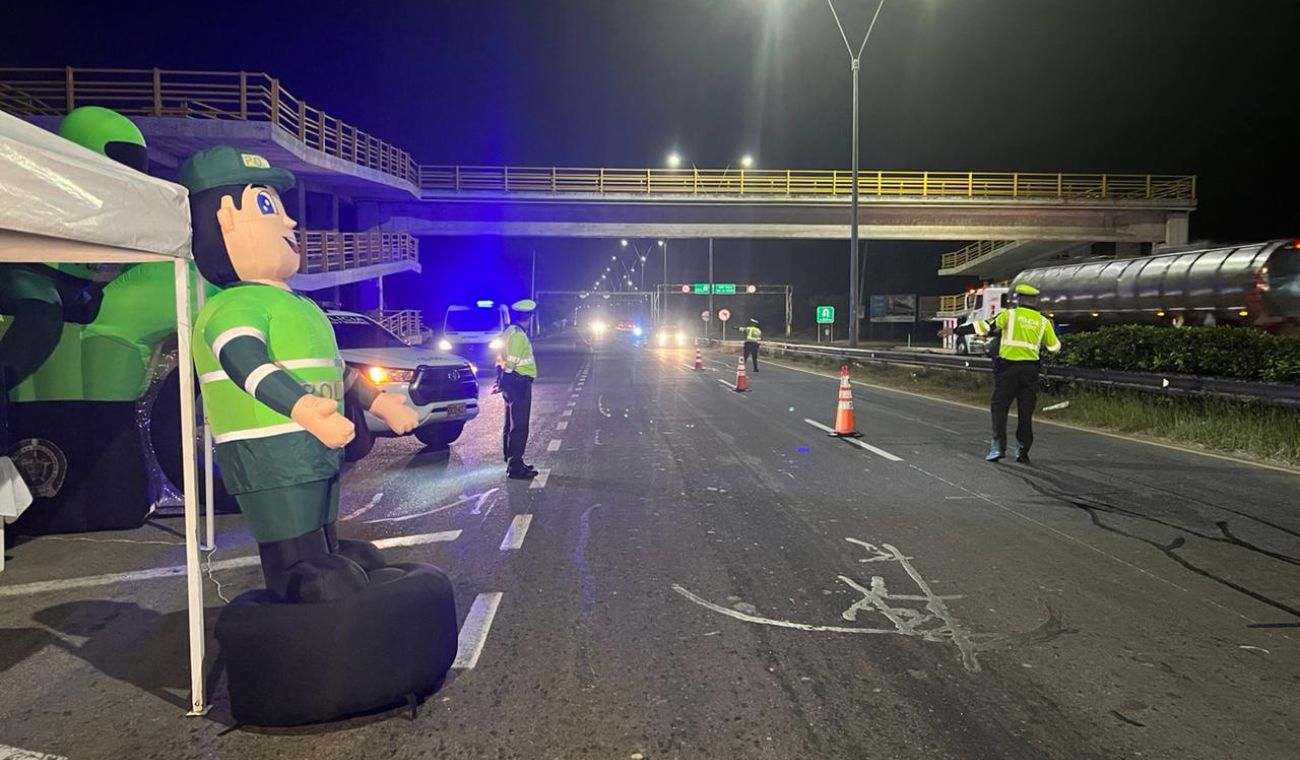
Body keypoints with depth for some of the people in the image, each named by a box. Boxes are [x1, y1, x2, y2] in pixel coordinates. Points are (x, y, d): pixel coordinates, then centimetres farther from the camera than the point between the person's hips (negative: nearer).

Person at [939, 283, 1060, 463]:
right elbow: (1054, 346, 15)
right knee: (1025, 411, 10)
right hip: (1030, 369, 3)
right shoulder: (1043, 321, 9)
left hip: (1008, 367, -3)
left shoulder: (1009, 314, -1)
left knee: (999, 406, 4)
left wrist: (955, 331, -7)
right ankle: (1023, 451, 14)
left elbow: (986, 326, -9)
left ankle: (999, 445, -8)